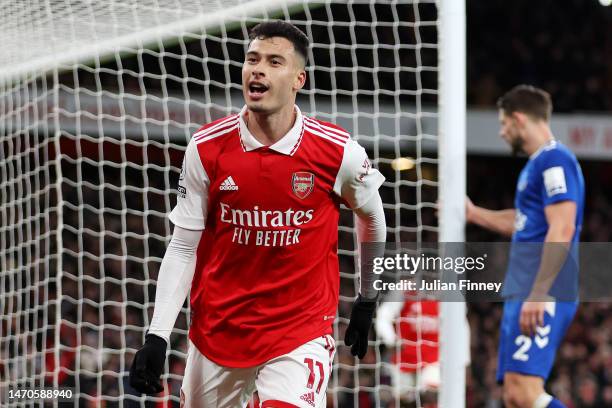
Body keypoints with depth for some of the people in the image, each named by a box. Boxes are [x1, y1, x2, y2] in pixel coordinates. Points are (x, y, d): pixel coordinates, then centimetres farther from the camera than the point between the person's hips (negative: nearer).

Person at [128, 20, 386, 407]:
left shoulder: (339, 152, -10)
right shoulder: (206, 148, -7)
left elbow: (371, 217, 10)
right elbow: (183, 247, -1)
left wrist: (367, 301, 19)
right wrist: (157, 337, -7)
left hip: (301, 329, -3)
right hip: (217, 328, 3)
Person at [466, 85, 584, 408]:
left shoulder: (555, 160, -10)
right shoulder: (536, 164, 21)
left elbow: (561, 230, -20)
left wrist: (538, 294, -25)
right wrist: (473, 213, 43)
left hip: (543, 297, -10)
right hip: (522, 294, 10)